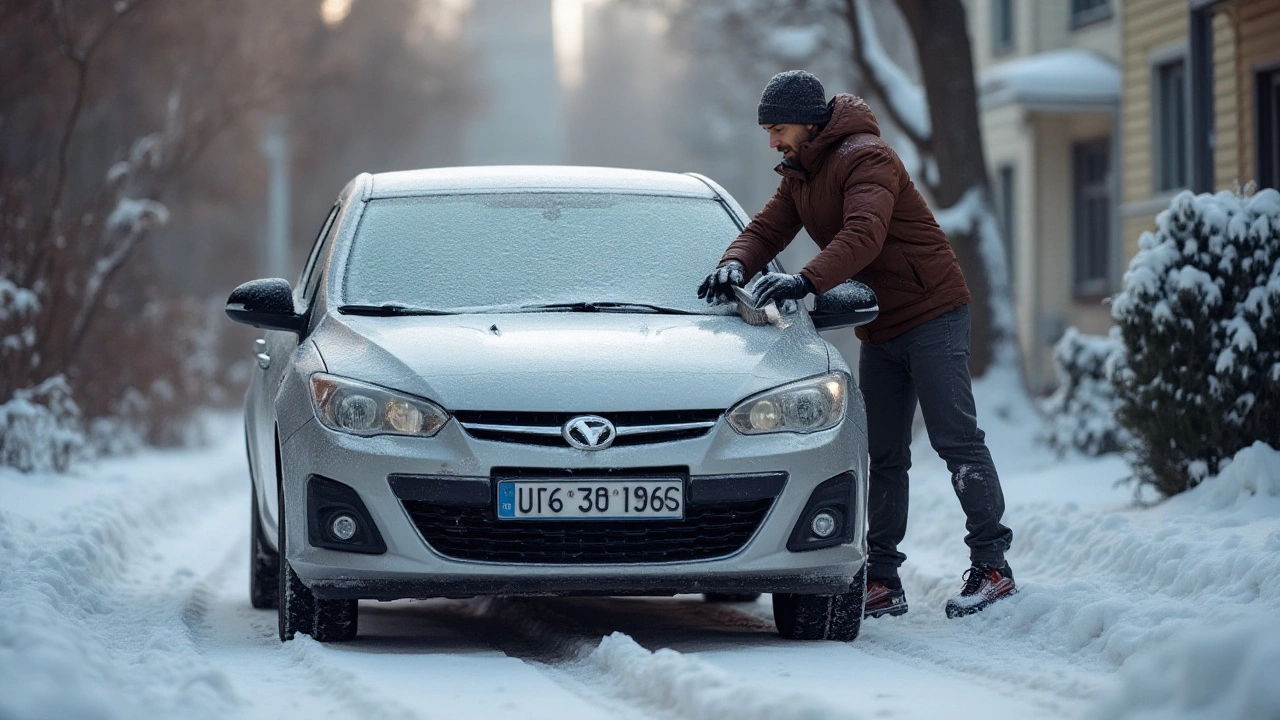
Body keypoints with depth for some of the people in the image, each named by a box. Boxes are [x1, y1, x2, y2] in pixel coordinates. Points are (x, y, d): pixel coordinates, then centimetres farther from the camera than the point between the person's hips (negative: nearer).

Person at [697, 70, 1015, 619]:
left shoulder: (866, 159, -19)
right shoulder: (799, 177, 11)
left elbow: (864, 235, -34)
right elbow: (767, 229, 3)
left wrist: (806, 281, -47)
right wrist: (735, 265, -20)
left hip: (932, 314, -9)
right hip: (879, 330, 9)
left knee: (956, 440, -9)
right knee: (882, 455, 7)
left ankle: (992, 567, -6)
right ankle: (883, 581, 9)